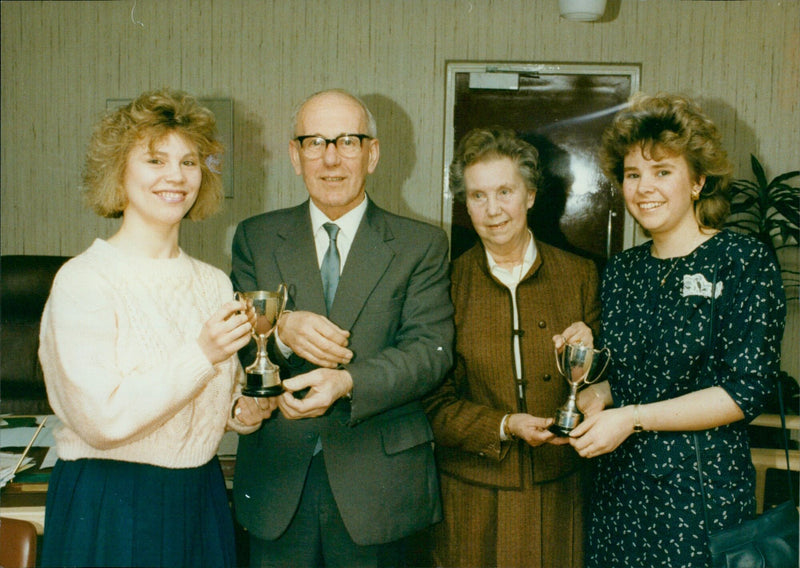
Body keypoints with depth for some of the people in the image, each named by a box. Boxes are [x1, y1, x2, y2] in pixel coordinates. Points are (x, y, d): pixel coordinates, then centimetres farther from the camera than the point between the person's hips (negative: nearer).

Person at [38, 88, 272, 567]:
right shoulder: (83, 280, -13)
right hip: (108, 508, -5)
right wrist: (201, 354, -24)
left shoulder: (215, 283, 5)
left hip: (202, 500, 6)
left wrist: (248, 410, -5)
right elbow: (99, 419, -20)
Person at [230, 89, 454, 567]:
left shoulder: (422, 246, 1)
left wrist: (348, 382, -25)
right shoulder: (256, 238, 6)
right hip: (278, 479, 1)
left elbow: (431, 349, -9)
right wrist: (282, 332, -22)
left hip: (376, 485, -1)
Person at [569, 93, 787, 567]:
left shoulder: (745, 262, -7)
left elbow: (747, 390, -13)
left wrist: (634, 418, -17)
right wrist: (596, 396, -5)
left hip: (703, 491, -5)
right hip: (619, 486, 5)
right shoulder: (622, 271, 9)